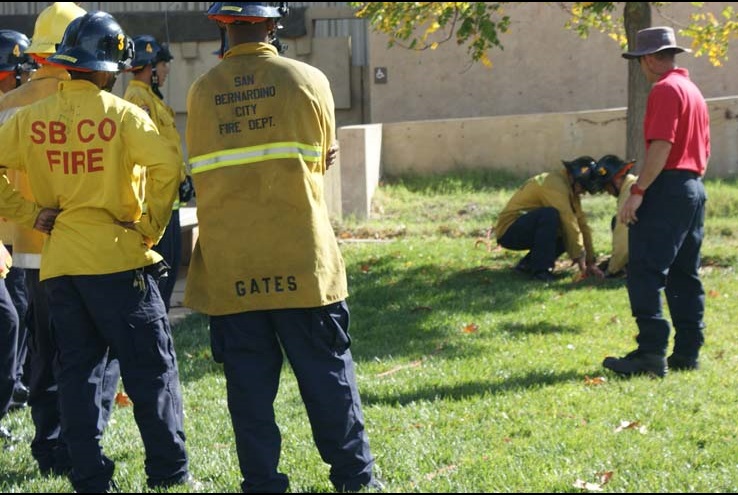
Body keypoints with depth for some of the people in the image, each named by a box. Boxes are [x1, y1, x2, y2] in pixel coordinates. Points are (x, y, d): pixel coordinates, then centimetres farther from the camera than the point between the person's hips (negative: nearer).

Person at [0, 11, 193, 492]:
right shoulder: (121, 114, -7)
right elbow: (166, 165, -19)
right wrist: (151, 226, -9)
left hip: (58, 263, 4)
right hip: (117, 258, -4)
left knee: (77, 370, 10)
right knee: (152, 368, 3)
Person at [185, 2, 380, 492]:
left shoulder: (202, 92, 0)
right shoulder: (307, 80, -3)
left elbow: (202, 170, 8)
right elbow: (322, 160, 9)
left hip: (229, 265, 1)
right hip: (300, 258, -1)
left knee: (249, 379, 7)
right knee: (327, 372, 8)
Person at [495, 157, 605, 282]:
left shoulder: (570, 188, 9)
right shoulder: (555, 184, -21)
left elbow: (581, 223, 7)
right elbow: (569, 222, -25)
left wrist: (591, 263, 3)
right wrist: (581, 263, -24)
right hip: (508, 230, -10)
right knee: (550, 214, -32)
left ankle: (528, 263, 5)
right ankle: (540, 270, -26)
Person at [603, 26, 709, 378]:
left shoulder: (665, 89, -11)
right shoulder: (694, 91, 19)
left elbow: (661, 146, -21)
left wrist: (637, 191, -21)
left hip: (667, 187, -10)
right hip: (694, 188, 10)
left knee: (645, 273, -11)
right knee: (685, 276, 12)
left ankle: (651, 354, -17)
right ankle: (687, 353, 12)